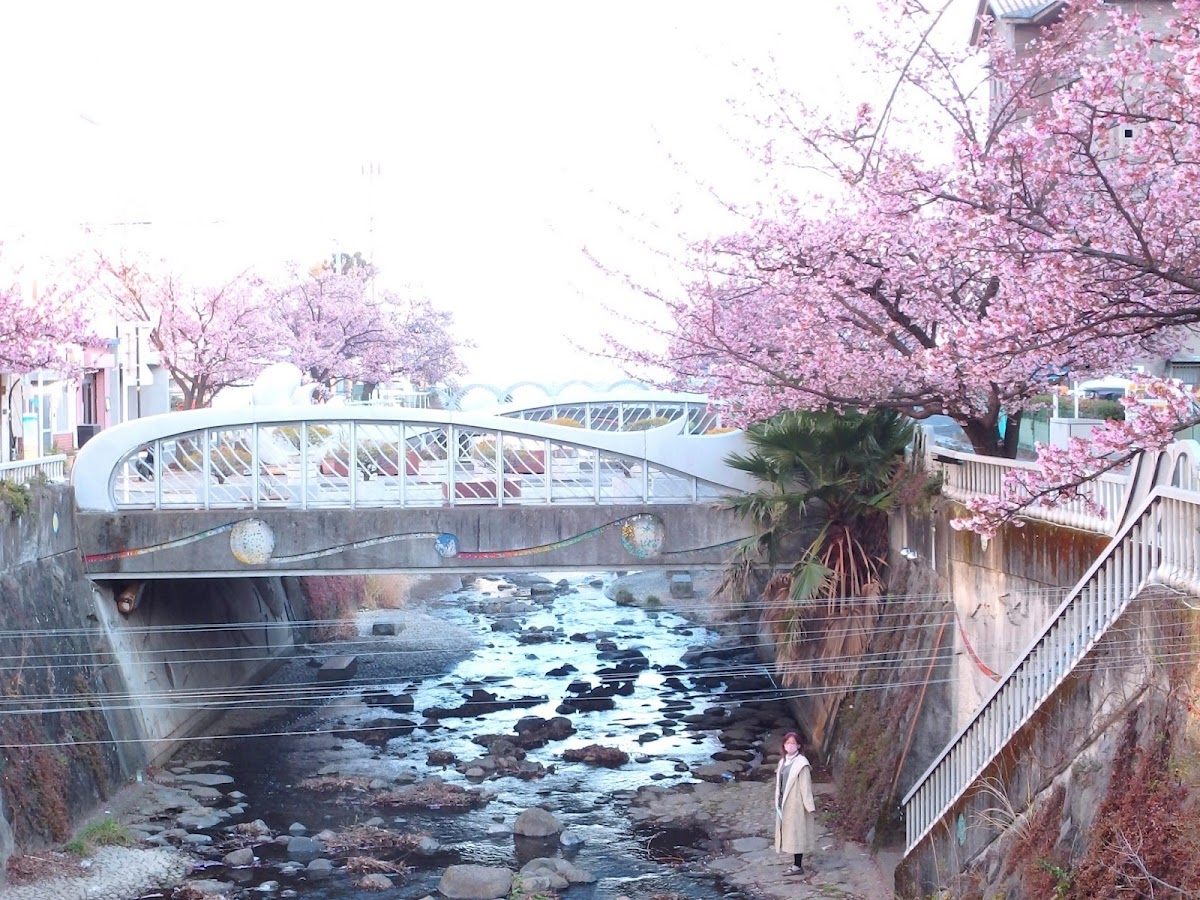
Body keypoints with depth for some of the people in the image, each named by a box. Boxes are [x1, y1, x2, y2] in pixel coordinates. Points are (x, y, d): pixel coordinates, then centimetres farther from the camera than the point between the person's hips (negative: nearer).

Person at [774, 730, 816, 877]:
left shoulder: (801, 764, -15)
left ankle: (798, 866, 6)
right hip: (785, 804, 8)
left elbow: (806, 787, -16)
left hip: (796, 804, -8)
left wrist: (810, 807, -15)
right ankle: (796, 863, 23)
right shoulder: (783, 761, 8)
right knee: (789, 833, 13)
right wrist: (778, 802, 15)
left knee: (797, 833, -1)